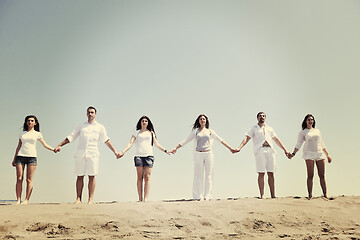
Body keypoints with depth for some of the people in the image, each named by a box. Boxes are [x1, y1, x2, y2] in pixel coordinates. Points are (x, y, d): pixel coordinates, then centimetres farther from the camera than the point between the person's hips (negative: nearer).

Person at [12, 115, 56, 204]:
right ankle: (18, 200, -2)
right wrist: (14, 159, 15)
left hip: (32, 157, -2)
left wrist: (54, 149, -3)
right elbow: (18, 147, 19)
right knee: (19, 179, -5)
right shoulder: (22, 133, 17)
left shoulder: (37, 134, 13)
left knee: (29, 180, -7)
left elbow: (45, 145, 12)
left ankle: (26, 200, -6)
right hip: (20, 156, 2)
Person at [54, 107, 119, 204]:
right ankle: (78, 198, 4)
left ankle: (90, 198, -1)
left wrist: (114, 151, 10)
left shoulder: (100, 127, 13)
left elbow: (106, 140, 15)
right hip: (80, 154, 1)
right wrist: (60, 145, 6)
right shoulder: (81, 126, 16)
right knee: (80, 176, 0)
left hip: (93, 154, -1)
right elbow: (71, 137, 15)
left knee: (91, 177, -5)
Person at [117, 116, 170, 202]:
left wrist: (165, 151, 10)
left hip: (149, 155, 0)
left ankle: (146, 198, -15)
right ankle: (140, 198, -5)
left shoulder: (151, 133, 19)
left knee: (147, 177, -9)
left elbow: (157, 144, 20)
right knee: (140, 178, -4)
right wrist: (123, 152, -8)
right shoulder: (136, 132, 15)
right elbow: (130, 143, 5)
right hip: (138, 156, 0)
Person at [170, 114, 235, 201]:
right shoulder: (195, 131, 9)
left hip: (209, 154, 1)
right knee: (198, 175, -2)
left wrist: (230, 148, 11)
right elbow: (186, 141, 8)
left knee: (209, 175, -2)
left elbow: (220, 140, 14)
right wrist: (176, 148, 2)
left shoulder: (210, 131, 12)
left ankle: (207, 196, 2)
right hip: (198, 154, -1)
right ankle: (199, 196, 1)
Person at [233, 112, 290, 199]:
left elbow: (276, 140, 27)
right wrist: (239, 148, -12)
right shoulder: (254, 129, 15)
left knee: (271, 173, -1)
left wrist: (284, 150, 23)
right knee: (261, 173, -8)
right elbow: (246, 138, 3)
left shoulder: (269, 128, 26)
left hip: (270, 150, 3)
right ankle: (262, 195, -8)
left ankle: (273, 195, -2)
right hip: (260, 151, -3)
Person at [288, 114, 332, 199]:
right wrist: (293, 153, -15)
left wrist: (327, 154, 21)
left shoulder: (317, 131, 21)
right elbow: (298, 144, 0)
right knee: (310, 175, -8)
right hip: (309, 154, -4)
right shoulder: (302, 132, 9)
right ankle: (310, 195, -10)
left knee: (322, 175, -2)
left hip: (320, 154, 4)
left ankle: (325, 195, -2)